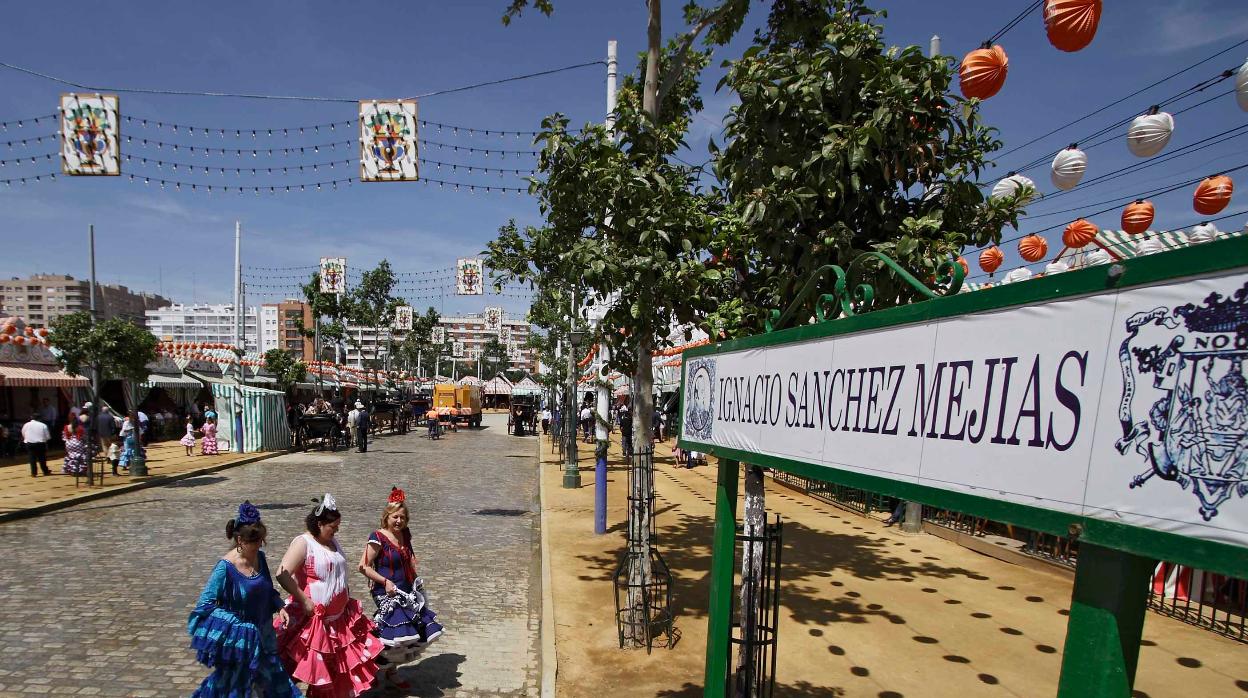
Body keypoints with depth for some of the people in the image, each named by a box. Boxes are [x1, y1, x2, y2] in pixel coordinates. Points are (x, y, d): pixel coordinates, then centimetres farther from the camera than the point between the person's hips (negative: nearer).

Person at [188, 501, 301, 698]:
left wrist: (279, 607, -4)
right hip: (236, 639, -6)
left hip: (262, 636, 6)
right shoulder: (225, 567, -21)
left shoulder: (260, 557, -3)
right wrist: (237, 624, -21)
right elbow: (205, 605, -18)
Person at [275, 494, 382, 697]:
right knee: (315, 665, 3)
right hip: (313, 617, -8)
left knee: (340, 661, 16)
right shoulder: (303, 543, -16)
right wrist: (304, 600, -23)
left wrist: (346, 595, 15)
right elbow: (282, 575, -25)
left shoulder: (333, 541, 8)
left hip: (340, 616, 8)